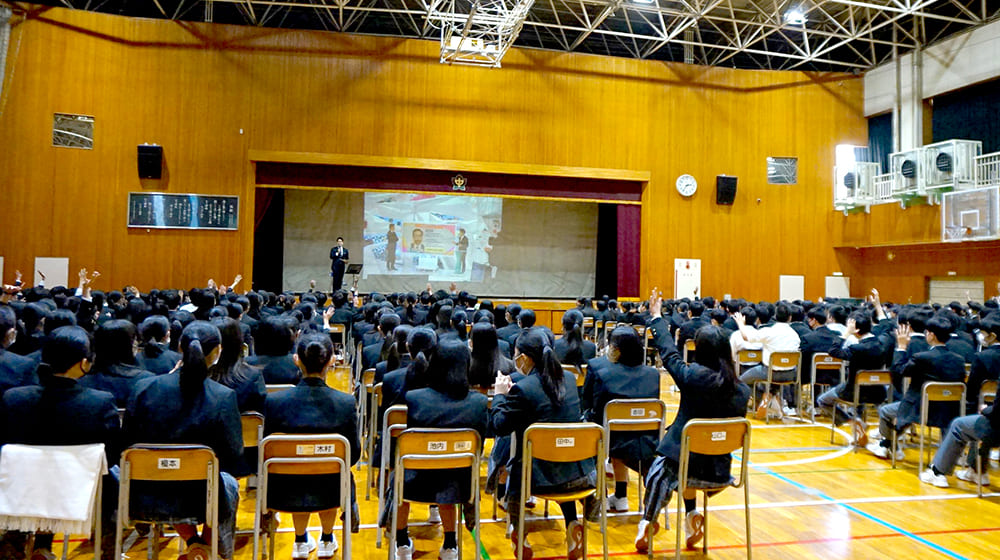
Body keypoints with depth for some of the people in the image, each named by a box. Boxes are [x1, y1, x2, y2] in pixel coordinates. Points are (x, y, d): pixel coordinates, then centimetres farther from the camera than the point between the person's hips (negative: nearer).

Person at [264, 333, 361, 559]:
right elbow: (353, 454, -6)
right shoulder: (346, 403, -17)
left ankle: (301, 541, 50)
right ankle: (326, 541, 49)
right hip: (330, 493, 0)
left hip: (285, 494, 1)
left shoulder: (274, 401, -17)